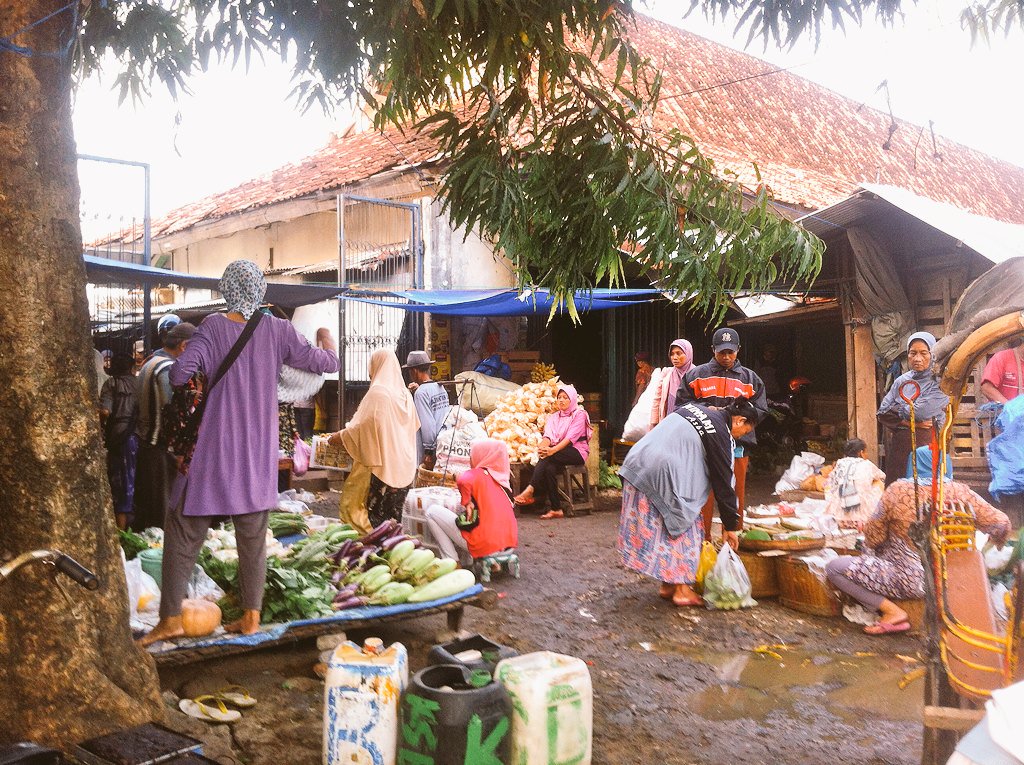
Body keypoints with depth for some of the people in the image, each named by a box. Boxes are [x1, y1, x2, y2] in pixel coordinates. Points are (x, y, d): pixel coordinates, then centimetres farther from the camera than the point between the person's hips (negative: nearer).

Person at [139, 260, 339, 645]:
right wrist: (328, 345, 26)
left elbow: (179, 372, -17)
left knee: (183, 529, 8)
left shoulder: (213, 327, -8)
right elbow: (327, 363, 4)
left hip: (214, 450, -2)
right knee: (253, 534, 11)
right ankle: (250, 616, 17)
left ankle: (171, 617, 10)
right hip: (259, 454, 3)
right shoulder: (278, 330, -2)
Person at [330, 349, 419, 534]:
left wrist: (341, 436, 2)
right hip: (404, 465, 7)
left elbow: (362, 425, -13)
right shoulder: (405, 394, 10)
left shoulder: (377, 392, -11)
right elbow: (414, 426, 20)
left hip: (381, 463, -7)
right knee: (394, 513, 11)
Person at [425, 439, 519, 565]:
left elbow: (463, 480, -31)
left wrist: (467, 502, -15)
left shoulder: (476, 474, -9)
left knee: (432, 511, 6)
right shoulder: (502, 478, 11)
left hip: (485, 545, -7)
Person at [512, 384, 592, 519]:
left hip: (577, 451, -5)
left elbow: (571, 437, -15)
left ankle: (530, 491, -39)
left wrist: (553, 450, -31)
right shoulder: (554, 417, 19)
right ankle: (556, 509, -35)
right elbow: (549, 435, 2)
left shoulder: (579, 414, 0)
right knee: (549, 467, -31)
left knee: (548, 457, -32)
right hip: (559, 451, 5)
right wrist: (543, 446, -24)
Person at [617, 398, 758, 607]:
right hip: (663, 473, -8)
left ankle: (667, 584, 24)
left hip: (636, 462, 8)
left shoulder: (694, 408, 18)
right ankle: (682, 589, 8)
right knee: (683, 527, 6)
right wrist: (730, 526, 6)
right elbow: (723, 482, -1)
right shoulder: (720, 433, -4)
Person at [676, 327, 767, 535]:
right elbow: (682, 404, 6)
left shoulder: (750, 378, 10)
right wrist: (705, 410, -10)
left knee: (736, 493, 8)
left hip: (738, 442, 1)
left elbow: (760, 411, 7)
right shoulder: (696, 375, 6)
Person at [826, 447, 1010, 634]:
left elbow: (873, 539, -5)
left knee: (834, 567, -5)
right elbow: (1001, 524, -1)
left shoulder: (897, 490, -12)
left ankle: (893, 612, -11)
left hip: (910, 582, -6)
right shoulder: (961, 492, -5)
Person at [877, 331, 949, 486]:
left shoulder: (938, 383, -2)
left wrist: (896, 409, 1)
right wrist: (910, 423, -9)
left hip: (927, 444, -4)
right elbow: (882, 414, 3)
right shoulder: (901, 381, 11)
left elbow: (920, 411, -15)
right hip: (899, 445, 4)